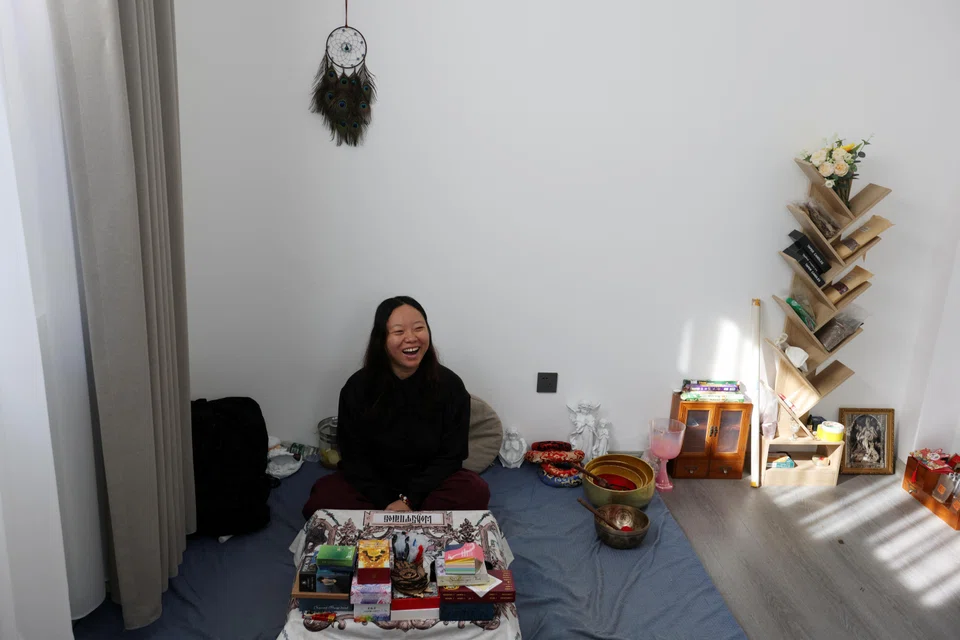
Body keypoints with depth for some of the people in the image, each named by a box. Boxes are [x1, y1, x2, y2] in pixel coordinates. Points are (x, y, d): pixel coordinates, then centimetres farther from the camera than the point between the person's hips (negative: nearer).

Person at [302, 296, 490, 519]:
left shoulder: (450, 385, -11)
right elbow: (354, 457, -5)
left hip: (430, 482, 0)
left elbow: (450, 456, -8)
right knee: (321, 499, -25)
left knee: (476, 492, -28)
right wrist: (385, 504, -19)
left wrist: (409, 500, -19)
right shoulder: (357, 387, -10)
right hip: (373, 484, 1)